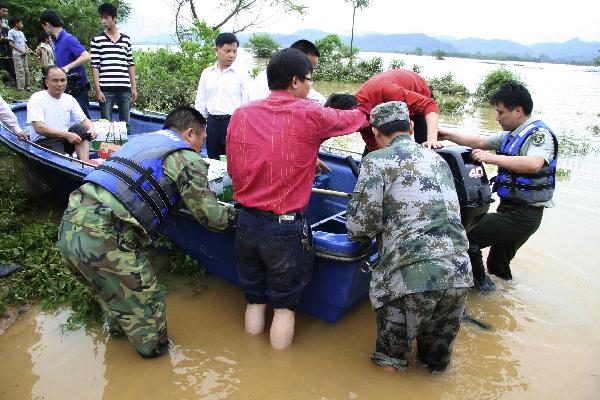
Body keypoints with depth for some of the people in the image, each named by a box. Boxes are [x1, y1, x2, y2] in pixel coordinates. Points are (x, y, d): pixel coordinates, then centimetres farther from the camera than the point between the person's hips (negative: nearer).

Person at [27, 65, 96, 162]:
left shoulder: (69, 99, 11)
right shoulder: (37, 99, -6)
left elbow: (85, 120, 10)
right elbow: (39, 128, -16)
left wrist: (91, 129, -15)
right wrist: (66, 135, -25)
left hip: (65, 140, 5)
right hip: (44, 142, -5)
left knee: (79, 128, -26)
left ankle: (86, 164, -36)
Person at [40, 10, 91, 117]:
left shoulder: (68, 39, -13)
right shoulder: (56, 41, 15)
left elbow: (86, 57, -24)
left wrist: (67, 67, -27)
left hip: (77, 89, -9)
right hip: (65, 89, 9)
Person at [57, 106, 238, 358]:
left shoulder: (139, 139, 22)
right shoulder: (187, 159, -1)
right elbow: (211, 217, 0)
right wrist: (235, 214, 20)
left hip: (69, 226, 9)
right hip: (101, 240, -9)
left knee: (112, 288, 33)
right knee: (145, 304, 11)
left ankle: (118, 328, 54)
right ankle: (154, 350, 31)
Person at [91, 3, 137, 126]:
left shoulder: (126, 39, 12)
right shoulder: (97, 40, 4)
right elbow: (95, 66, 0)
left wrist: (134, 87, 9)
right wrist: (98, 90, -7)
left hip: (125, 89, 3)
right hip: (106, 89, -2)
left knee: (126, 123, 6)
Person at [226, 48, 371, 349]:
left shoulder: (241, 115, 2)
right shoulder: (311, 115, -10)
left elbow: (233, 170, 10)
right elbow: (354, 118, 9)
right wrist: (368, 108, 32)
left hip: (246, 222, 5)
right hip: (286, 227, -4)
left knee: (254, 300, 20)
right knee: (284, 305, 13)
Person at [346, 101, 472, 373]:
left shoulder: (377, 160, -1)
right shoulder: (438, 160, 19)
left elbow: (359, 227, -7)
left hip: (412, 276, -6)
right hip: (459, 274, 6)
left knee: (390, 361, 17)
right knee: (437, 363, 27)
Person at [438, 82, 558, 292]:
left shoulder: (539, 133, -15)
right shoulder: (512, 135, 13)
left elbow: (534, 164, -34)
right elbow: (481, 142, 18)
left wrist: (492, 158, -34)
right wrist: (449, 135, 9)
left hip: (522, 216, -10)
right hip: (509, 208, 10)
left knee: (467, 235, -14)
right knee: (498, 268, 21)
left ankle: (479, 282, 2)